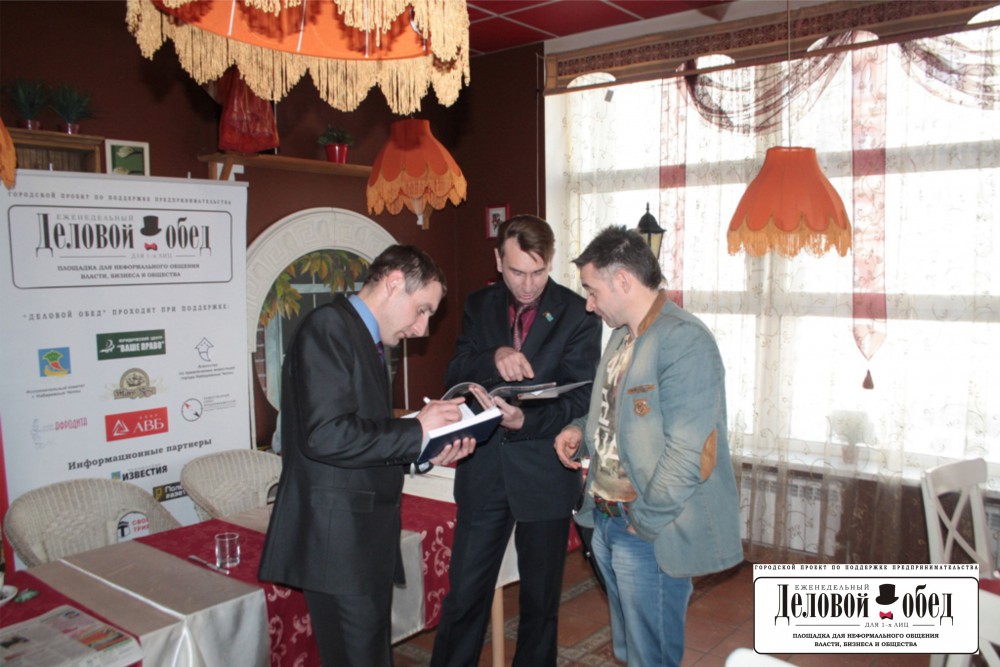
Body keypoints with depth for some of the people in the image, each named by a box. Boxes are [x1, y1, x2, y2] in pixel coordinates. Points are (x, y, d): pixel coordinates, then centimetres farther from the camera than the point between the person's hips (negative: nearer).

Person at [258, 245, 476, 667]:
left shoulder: (364, 339, 16)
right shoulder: (329, 327, -14)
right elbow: (326, 436, -25)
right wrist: (416, 430, -16)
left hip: (363, 538, 10)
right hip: (337, 540, -10)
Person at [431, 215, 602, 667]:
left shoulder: (577, 314, -7)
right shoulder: (479, 307, 4)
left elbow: (579, 400, -11)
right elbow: (454, 376, -3)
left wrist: (526, 421, -29)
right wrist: (493, 358, -23)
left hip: (545, 475, -2)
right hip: (483, 471, 2)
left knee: (541, 597, 15)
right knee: (464, 593, 9)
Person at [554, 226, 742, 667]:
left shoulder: (684, 340, -20)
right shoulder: (623, 335, 12)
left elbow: (688, 452, -25)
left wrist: (644, 521, -17)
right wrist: (582, 430, 4)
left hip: (650, 535, -9)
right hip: (607, 522, 9)